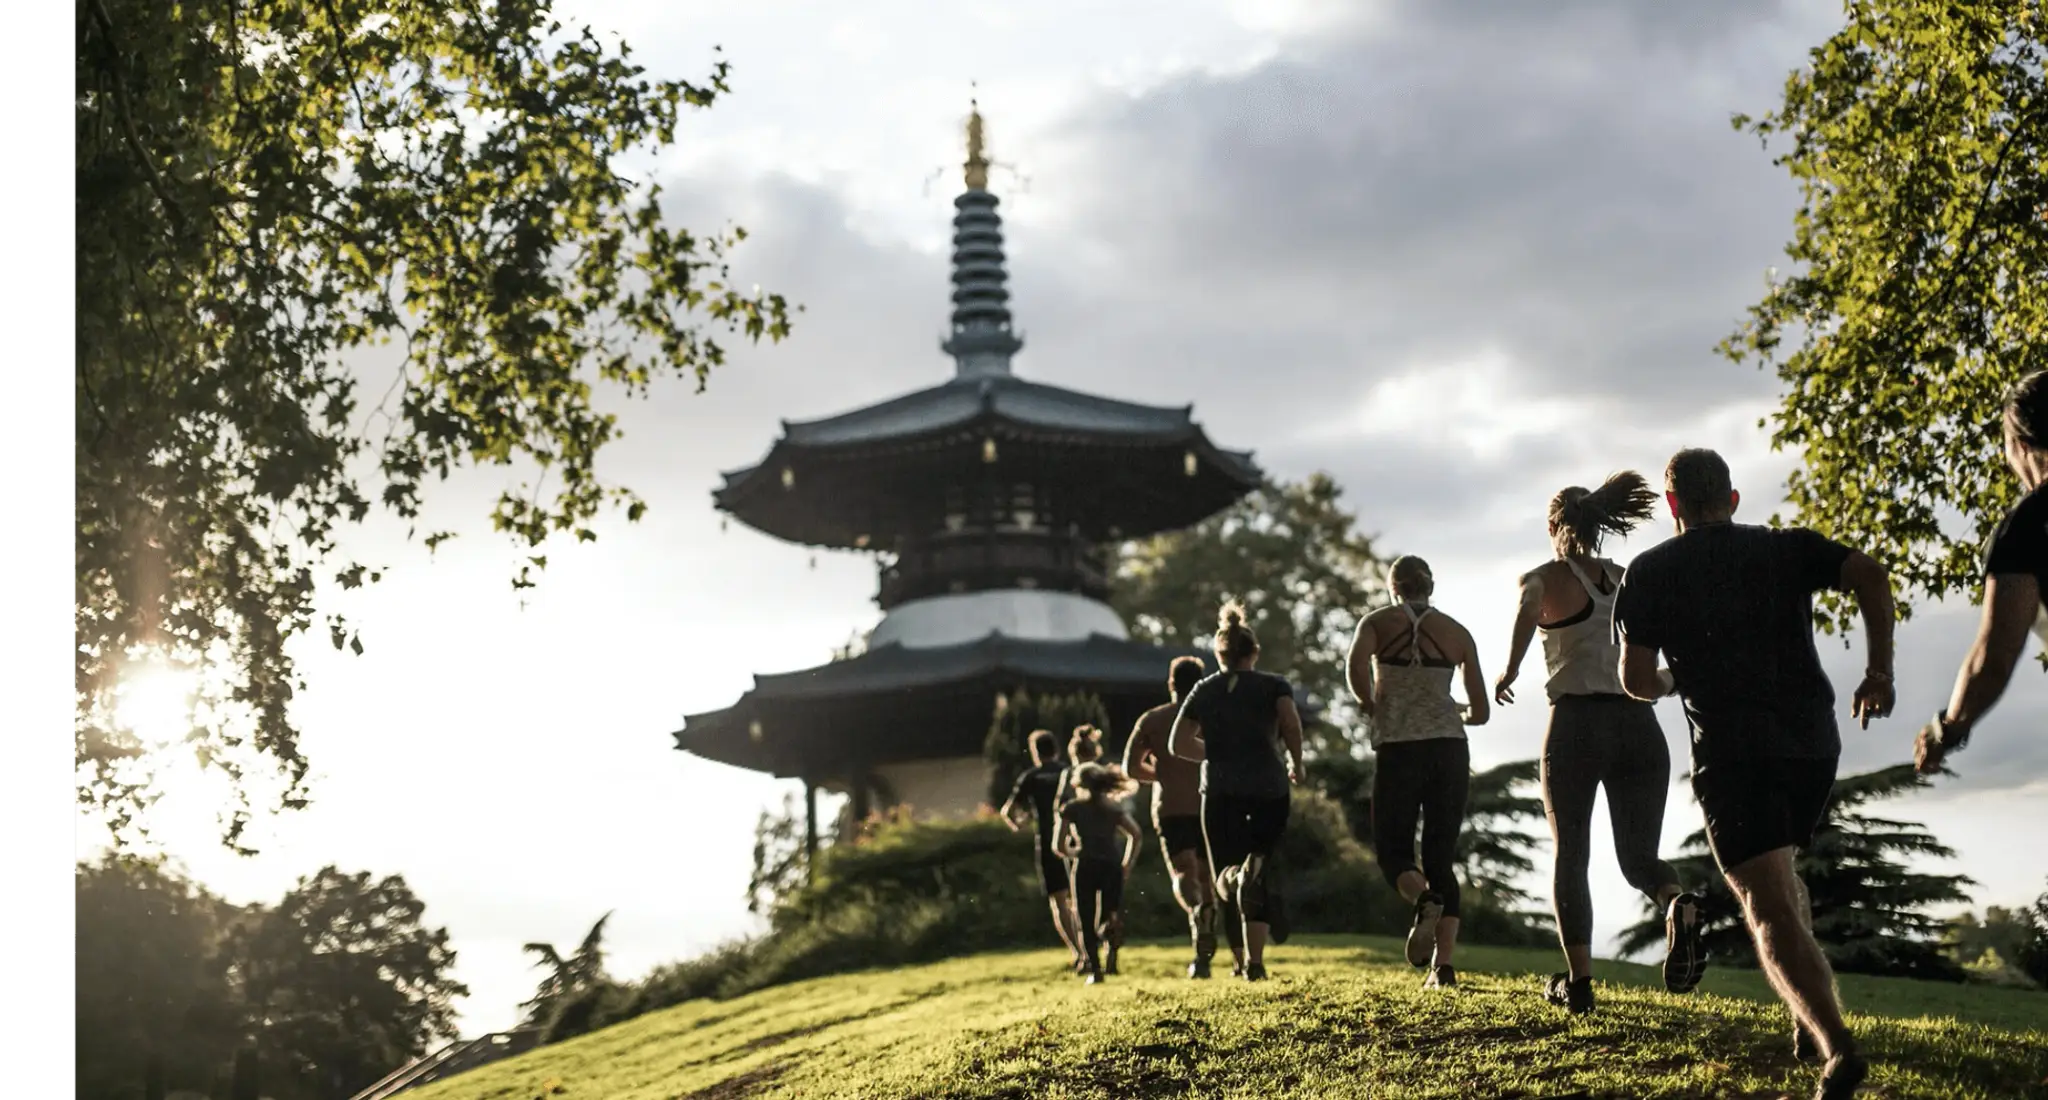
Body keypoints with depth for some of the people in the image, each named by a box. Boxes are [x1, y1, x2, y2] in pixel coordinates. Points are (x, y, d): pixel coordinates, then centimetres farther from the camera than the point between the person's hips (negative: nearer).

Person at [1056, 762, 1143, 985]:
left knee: (1087, 922, 6)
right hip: (1112, 866, 2)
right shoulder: (1114, 807, 14)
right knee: (1112, 914, 10)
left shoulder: (1073, 809, 6)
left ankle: (1095, 970, -5)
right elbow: (1136, 835, 2)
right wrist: (1127, 864, 8)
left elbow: (1061, 846, 1)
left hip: (1087, 866, -2)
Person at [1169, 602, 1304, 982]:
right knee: (1265, 866, 6)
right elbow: (1291, 723, -11)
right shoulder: (1274, 685, 9)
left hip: (1219, 790, 1)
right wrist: (1295, 762, 4)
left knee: (1225, 870, 7)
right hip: (1268, 787, -1)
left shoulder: (1204, 690, 14)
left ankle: (1232, 876, -30)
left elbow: (1177, 743, 8)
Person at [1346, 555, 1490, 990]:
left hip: (1398, 751, -2)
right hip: (1450, 750, 2)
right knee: (1442, 859, 8)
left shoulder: (1378, 622, 4)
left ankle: (1425, 900, -25)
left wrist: (1372, 708, 0)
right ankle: (1443, 965, -6)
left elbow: (1355, 666, -17)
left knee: (1393, 851, 9)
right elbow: (1479, 712, 10)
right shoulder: (1457, 632, 11)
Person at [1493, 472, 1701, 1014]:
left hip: (1576, 723, -3)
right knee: (1638, 857, 7)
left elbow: (1528, 608, -14)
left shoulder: (1547, 577, 3)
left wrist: (1509, 672, -1)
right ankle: (1680, 903, -28)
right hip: (1639, 724, 3)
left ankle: (1578, 980, 2)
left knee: (1569, 854, 10)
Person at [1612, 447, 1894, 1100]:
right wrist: (1879, 671, 3)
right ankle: (1811, 1017, 20)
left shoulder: (1651, 571, 6)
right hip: (1813, 741, 4)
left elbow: (1636, 679, 0)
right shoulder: (1787, 548, 13)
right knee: (1781, 876, 28)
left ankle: (1837, 1045, -29)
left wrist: (1666, 686, 23)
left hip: (1732, 748, -4)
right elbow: (1871, 576, -4)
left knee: (1768, 906, -10)